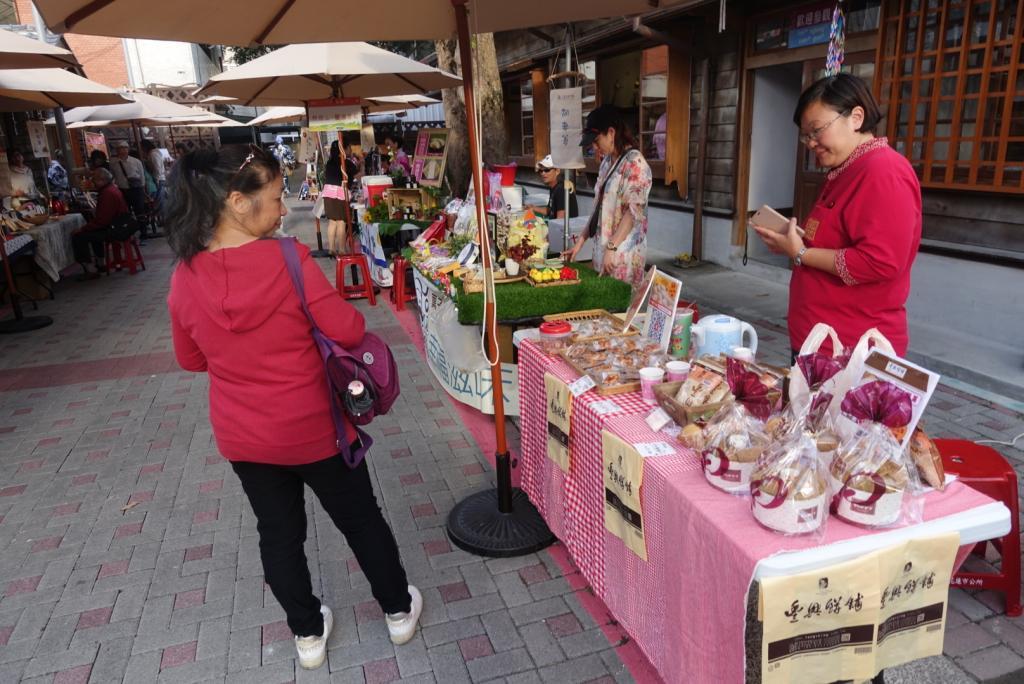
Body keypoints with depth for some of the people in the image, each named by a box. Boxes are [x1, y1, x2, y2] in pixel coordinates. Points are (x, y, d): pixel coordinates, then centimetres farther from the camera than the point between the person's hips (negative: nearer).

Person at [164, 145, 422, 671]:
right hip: (312, 428, -3)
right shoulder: (285, 258, -22)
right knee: (360, 519, 18)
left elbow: (191, 359, 5)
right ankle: (398, 610, 37)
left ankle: (308, 633, 39)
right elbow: (349, 331, -17)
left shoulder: (185, 275, -8)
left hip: (241, 436, 4)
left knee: (278, 532, 21)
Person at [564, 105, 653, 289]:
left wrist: (612, 248, -21)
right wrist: (582, 239, 13)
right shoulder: (607, 162, 13)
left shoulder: (635, 163, -11)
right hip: (603, 248, 8)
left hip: (623, 252, -7)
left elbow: (634, 211, -17)